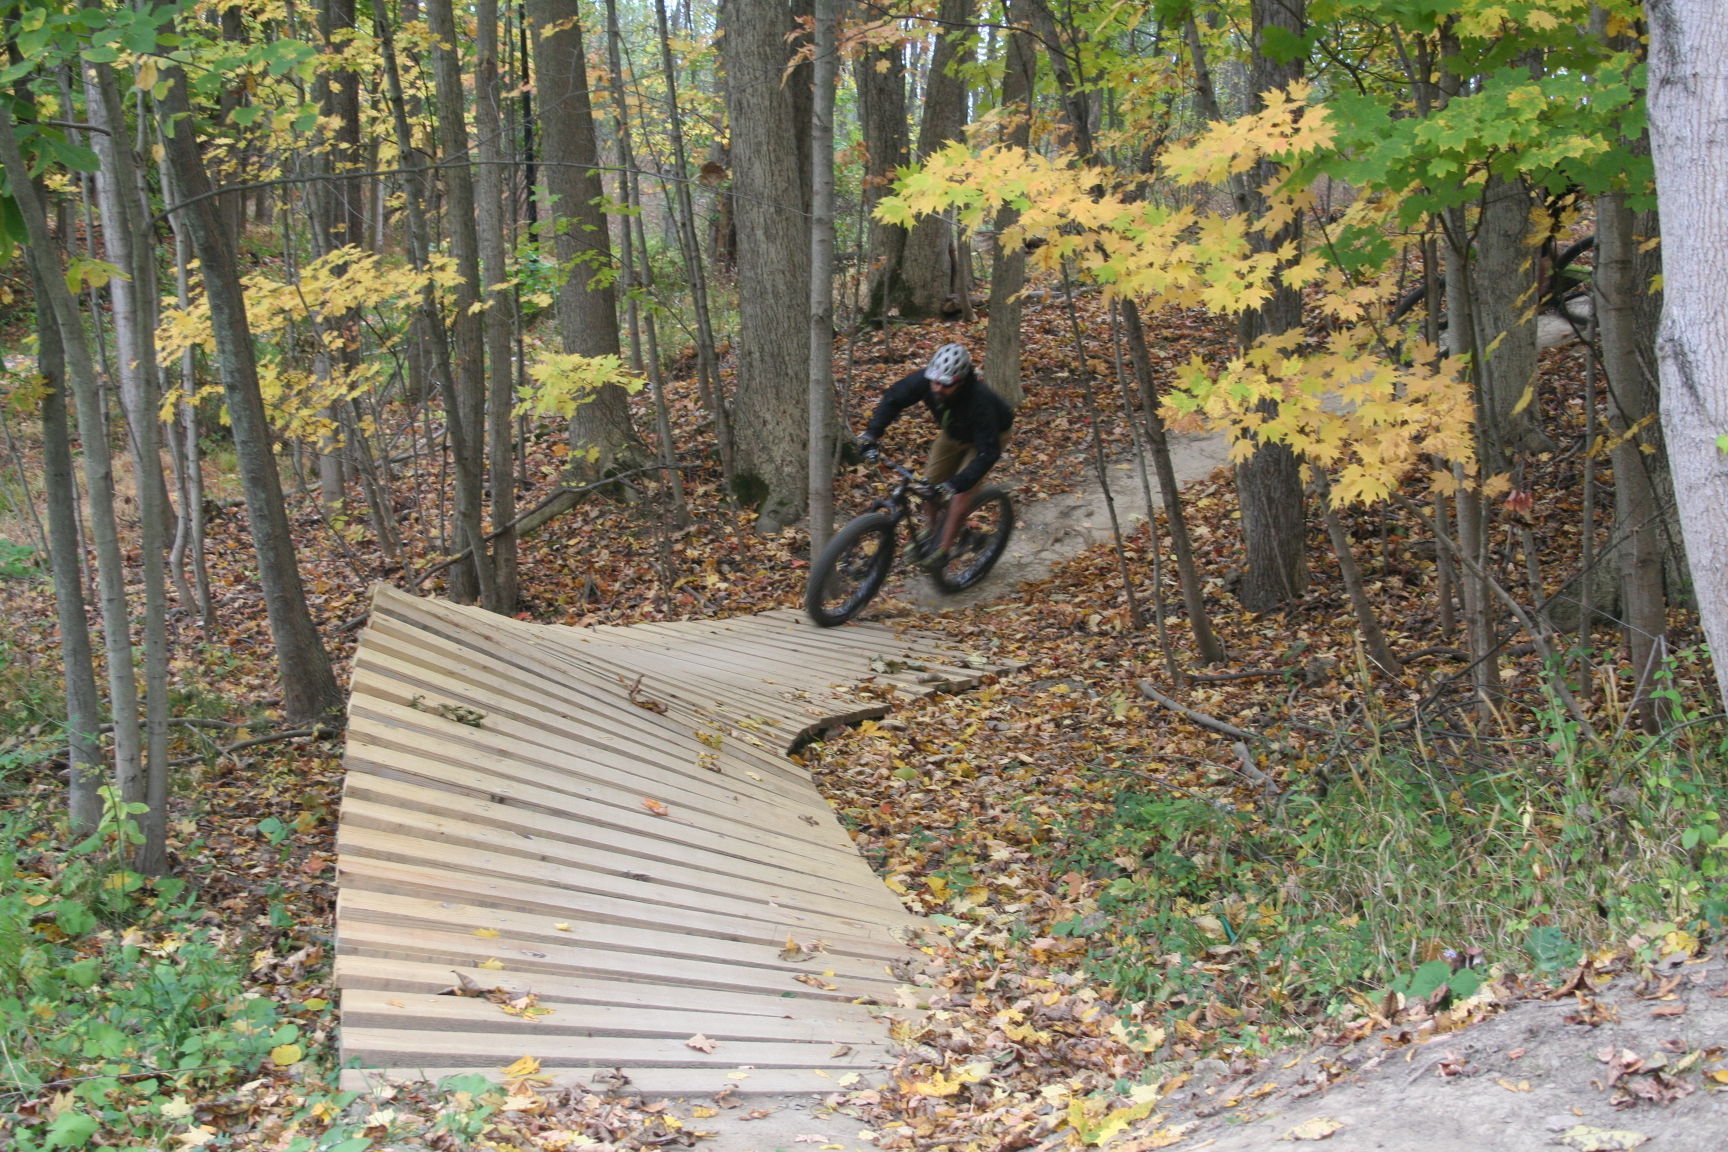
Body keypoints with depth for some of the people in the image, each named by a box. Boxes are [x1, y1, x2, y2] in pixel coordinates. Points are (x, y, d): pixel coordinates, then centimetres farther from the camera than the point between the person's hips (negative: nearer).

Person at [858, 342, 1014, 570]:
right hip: (954, 432, 5)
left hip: (990, 435, -5)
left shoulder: (979, 400, -46)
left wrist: (956, 483, -51)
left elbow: (988, 453, -43)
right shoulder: (926, 379, -34)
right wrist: (870, 434, -29)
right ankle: (929, 531, 27)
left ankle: (943, 549, -3)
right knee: (931, 481, 3)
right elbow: (893, 399, -18)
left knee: (962, 491, -17)